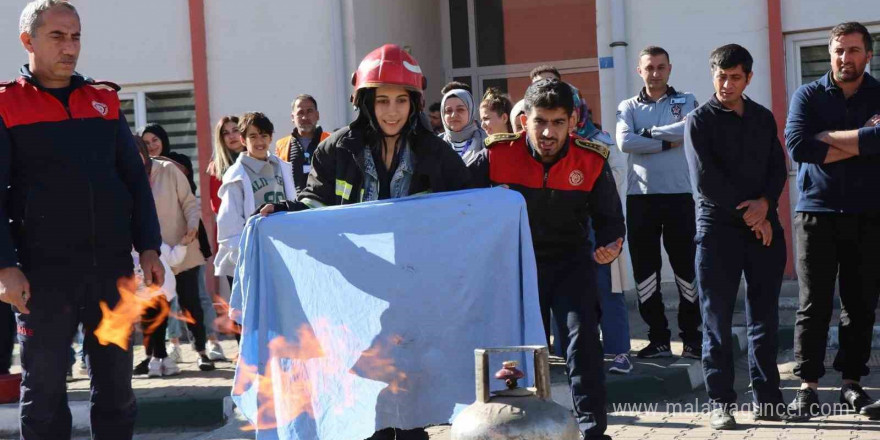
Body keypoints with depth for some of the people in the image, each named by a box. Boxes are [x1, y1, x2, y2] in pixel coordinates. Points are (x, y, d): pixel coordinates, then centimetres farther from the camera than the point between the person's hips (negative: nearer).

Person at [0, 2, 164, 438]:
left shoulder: (104, 100, 11)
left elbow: (134, 178, 13)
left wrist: (148, 248, 6)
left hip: (112, 266, 3)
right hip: (43, 271, -3)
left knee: (115, 381, 9)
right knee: (44, 387, 3)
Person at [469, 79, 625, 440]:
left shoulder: (591, 160, -15)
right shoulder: (498, 155, -18)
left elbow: (609, 218, -5)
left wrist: (609, 246, -26)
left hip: (570, 260, -1)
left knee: (583, 335, -16)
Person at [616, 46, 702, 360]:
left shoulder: (686, 102, 10)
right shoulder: (628, 107, 11)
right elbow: (624, 142, -8)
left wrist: (649, 132, -8)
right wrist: (668, 142, -10)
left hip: (680, 196, -1)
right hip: (640, 198, 1)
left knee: (686, 266, 0)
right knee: (645, 268, 3)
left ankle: (691, 336, 8)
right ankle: (658, 337, 11)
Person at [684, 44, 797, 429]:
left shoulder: (763, 118, 14)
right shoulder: (699, 120, 0)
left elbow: (778, 169, 9)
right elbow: (705, 180, -9)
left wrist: (765, 203, -11)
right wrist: (747, 214, -10)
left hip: (764, 227, 4)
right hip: (719, 227, -4)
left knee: (765, 316, 6)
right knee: (717, 319, -2)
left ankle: (767, 398, 12)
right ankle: (721, 403, 1)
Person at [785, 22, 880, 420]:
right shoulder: (808, 96, 5)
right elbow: (797, 146, -11)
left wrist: (827, 137, -12)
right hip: (817, 212, -1)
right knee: (814, 304, 0)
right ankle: (808, 385, 5)